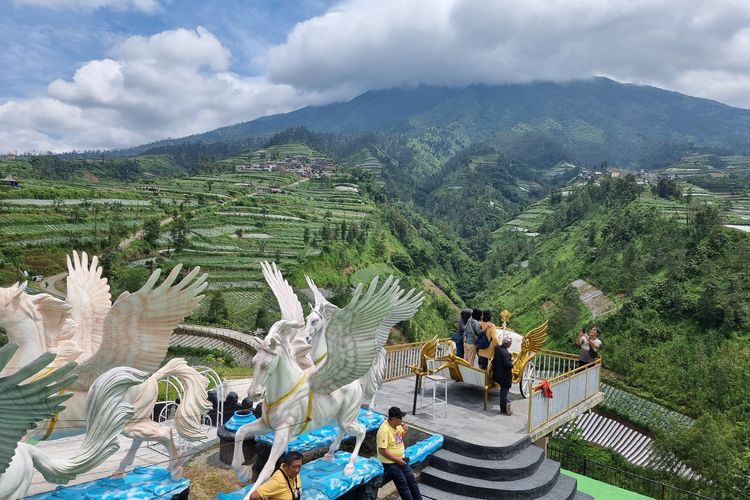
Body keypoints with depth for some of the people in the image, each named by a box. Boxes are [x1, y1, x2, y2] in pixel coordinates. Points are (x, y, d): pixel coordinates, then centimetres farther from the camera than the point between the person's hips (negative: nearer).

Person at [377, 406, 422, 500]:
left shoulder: (398, 424, -4)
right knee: (402, 484, -3)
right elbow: (382, 450, -26)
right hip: (389, 462, -7)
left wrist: (405, 432, -8)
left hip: (400, 459, 8)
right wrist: (396, 459, -19)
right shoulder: (384, 430, -28)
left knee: (411, 479, 9)